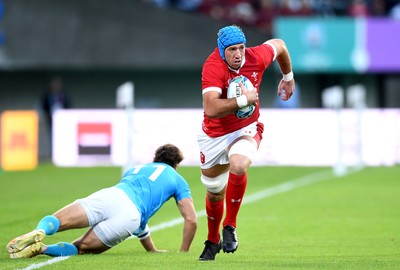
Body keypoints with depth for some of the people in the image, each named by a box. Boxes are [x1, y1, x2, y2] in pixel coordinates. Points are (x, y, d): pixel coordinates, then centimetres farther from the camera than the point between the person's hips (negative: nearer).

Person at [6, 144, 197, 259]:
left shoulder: (135, 169, 44)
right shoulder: (177, 180, 31)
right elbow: (191, 220, 23)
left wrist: (152, 250, 60)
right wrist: (183, 252, 36)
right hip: (130, 215, -3)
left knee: (53, 222, -13)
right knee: (81, 248, -3)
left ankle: (39, 232, -50)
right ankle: (40, 248, -33)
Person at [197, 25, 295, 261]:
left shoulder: (257, 58, -16)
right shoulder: (213, 67, -26)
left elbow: (278, 45, 10)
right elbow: (211, 109, -40)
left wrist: (288, 77, 23)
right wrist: (243, 99, -37)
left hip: (247, 129, 1)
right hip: (215, 134, -1)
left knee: (238, 165, -33)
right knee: (215, 194, 13)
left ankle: (230, 226, -13)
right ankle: (213, 242, 42)